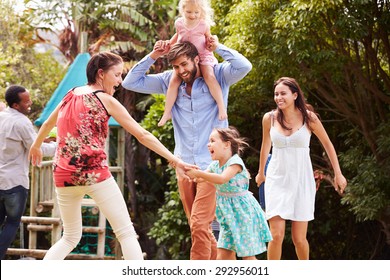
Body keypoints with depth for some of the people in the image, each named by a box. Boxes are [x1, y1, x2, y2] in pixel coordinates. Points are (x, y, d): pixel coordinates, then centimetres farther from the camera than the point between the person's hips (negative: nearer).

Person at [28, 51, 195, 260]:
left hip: (64, 175, 6)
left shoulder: (71, 95, 14)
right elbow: (143, 135, -5)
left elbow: (48, 124, 30)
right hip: (94, 173, -6)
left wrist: (36, 146, 49)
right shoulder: (106, 101, -2)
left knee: (70, 237, 18)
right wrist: (174, 160, -5)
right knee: (126, 233, -2)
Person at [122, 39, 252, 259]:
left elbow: (244, 66, -21)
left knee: (199, 224, -15)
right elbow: (131, 82, 8)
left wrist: (218, 47, -11)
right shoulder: (169, 81, 8)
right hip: (184, 165, 5)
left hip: (212, 165, -5)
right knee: (200, 228, 10)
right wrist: (153, 56, 0)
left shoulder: (218, 76, -3)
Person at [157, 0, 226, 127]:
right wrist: (168, 44, 17)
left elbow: (209, 40, 3)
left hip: (203, 56, -3)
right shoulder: (179, 23, -4)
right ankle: (167, 113, -6)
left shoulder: (204, 25, -12)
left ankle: (221, 106, -23)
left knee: (210, 77, -27)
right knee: (174, 81, -13)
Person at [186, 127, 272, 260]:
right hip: (228, 213, 7)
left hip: (242, 210, -7)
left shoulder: (235, 162, -18)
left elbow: (222, 179, -33)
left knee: (247, 253, -2)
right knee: (223, 251, 4)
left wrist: (197, 173, -34)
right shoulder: (215, 165, 6)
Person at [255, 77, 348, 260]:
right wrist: (261, 172, 29)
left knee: (299, 238, 1)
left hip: (301, 181, -1)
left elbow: (327, 144, 6)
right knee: (276, 235, -12)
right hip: (277, 180, 1)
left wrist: (338, 174, 8)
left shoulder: (308, 118, -7)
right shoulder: (269, 118, -3)